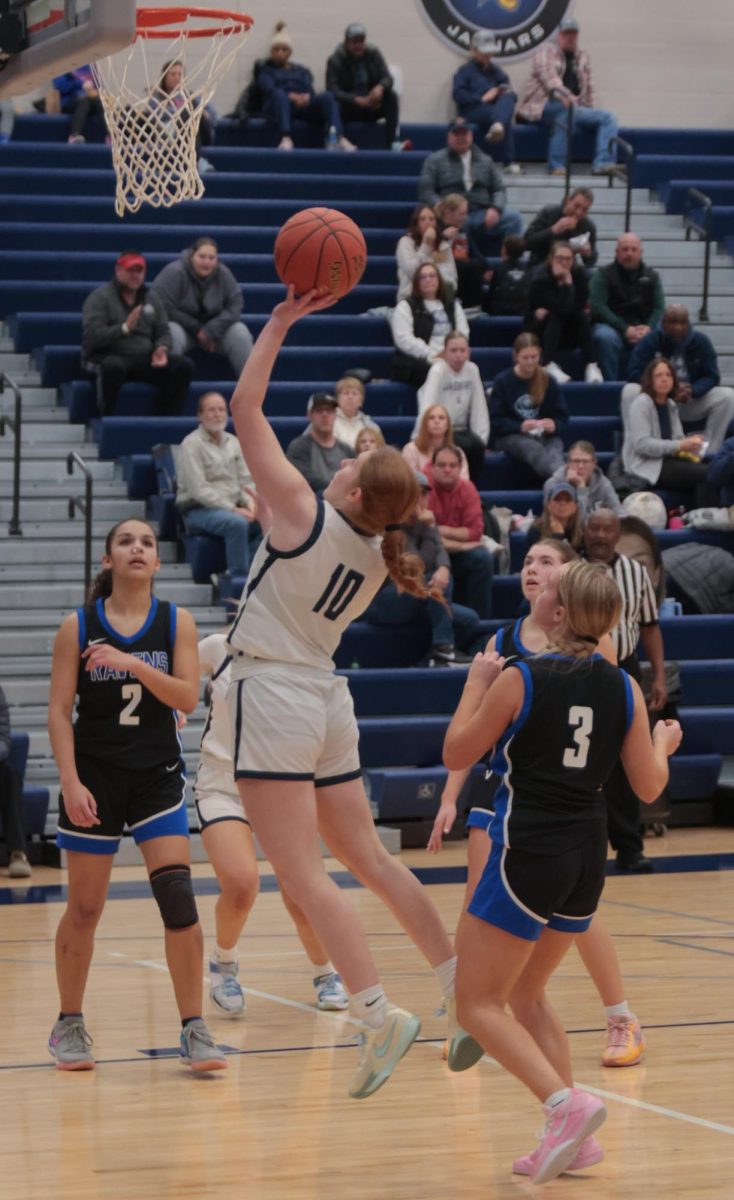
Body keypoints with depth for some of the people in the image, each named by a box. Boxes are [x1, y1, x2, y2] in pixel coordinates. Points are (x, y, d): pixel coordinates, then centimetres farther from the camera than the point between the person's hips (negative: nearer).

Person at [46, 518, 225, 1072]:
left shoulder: (176, 622, 1)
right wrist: (70, 781, -13)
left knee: (178, 896, -12)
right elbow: (59, 710, -4)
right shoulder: (78, 626, -2)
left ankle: (194, 1028, -6)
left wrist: (134, 665, -22)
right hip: (95, 776, -1)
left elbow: (187, 698, -9)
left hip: (158, 775, 1)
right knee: (85, 907, 6)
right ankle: (69, 1024, 23)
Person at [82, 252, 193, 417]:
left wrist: (161, 348, -8)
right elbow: (92, 336, -13)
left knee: (184, 365, -15)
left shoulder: (152, 299, 16)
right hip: (107, 357, -6)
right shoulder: (100, 297, -2)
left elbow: (163, 332, 16)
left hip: (144, 360, 6)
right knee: (113, 366, -42)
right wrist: (125, 328, -25)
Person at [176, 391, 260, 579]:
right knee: (237, 523, -36)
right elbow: (199, 490, -14)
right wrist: (232, 509, -20)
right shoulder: (191, 444, -6)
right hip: (199, 510, -6)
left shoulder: (233, 442, 15)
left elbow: (245, 479, 15)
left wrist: (250, 502, -7)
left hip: (233, 508, 6)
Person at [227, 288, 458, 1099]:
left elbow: (245, 410, -11)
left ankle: (378, 1014, -15)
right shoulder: (379, 554, 5)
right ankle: (463, 987, 17)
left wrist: (281, 321, -7)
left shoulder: (305, 513, -14)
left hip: (275, 692, -8)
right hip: (328, 697, 8)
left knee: (301, 873, -9)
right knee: (368, 858, 16)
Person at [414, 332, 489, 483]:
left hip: (459, 430, 5)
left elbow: (479, 408, 3)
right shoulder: (438, 371, -12)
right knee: (465, 446, -30)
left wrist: (482, 439, -6)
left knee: (477, 446, -25)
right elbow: (427, 408, -22)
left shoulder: (472, 370, 3)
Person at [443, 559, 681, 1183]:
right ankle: (572, 1135, 13)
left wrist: (476, 684, 12)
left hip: (528, 855, -6)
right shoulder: (624, 689, 2)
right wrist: (665, 743, 28)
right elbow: (649, 786, 8)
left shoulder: (518, 680, -11)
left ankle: (567, 1105, -18)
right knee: (526, 995, 22)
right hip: (587, 857, 6)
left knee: (479, 1004, 1)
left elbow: (457, 754, 0)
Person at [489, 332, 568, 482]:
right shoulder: (502, 381, 5)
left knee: (554, 452, -36)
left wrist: (554, 425, -13)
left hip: (545, 435, 3)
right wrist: (520, 427, -19)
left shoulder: (548, 381, 11)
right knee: (535, 449, -39)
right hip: (511, 436, -3)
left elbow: (562, 416, 12)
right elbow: (496, 420, -1)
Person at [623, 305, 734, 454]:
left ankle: (708, 453, -19)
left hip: (691, 402, 2)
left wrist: (692, 390, -27)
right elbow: (635, 372, -15)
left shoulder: (700, 341, -4)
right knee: (630, 391, -32)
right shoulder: (650, 341, -9)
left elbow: (711, 376, -4)